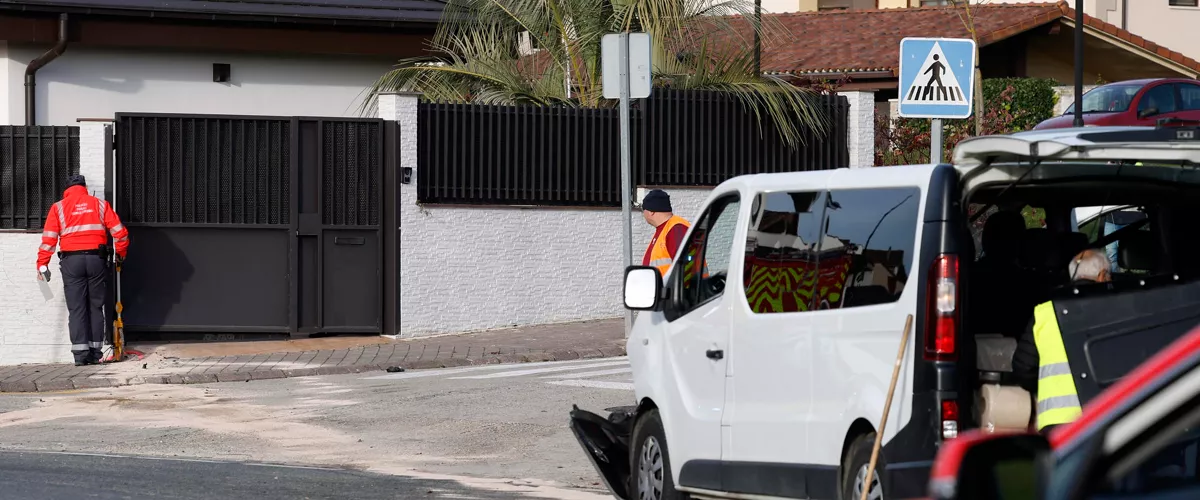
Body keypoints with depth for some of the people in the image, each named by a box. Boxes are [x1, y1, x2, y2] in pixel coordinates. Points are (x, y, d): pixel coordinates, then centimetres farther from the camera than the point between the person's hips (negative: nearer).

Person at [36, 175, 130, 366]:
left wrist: (42, 264, 0)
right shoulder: (100, 205, 9)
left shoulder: (58, 208, 6)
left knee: (77, 308, 0)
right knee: (96, 307, 9)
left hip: (71, 261, -1)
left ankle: (80, 353, -8)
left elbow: (49, 238, -2)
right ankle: (95, 353, 7)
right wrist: (121, 252, 22)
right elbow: (119, 232, 5)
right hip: (96, 260, 1)